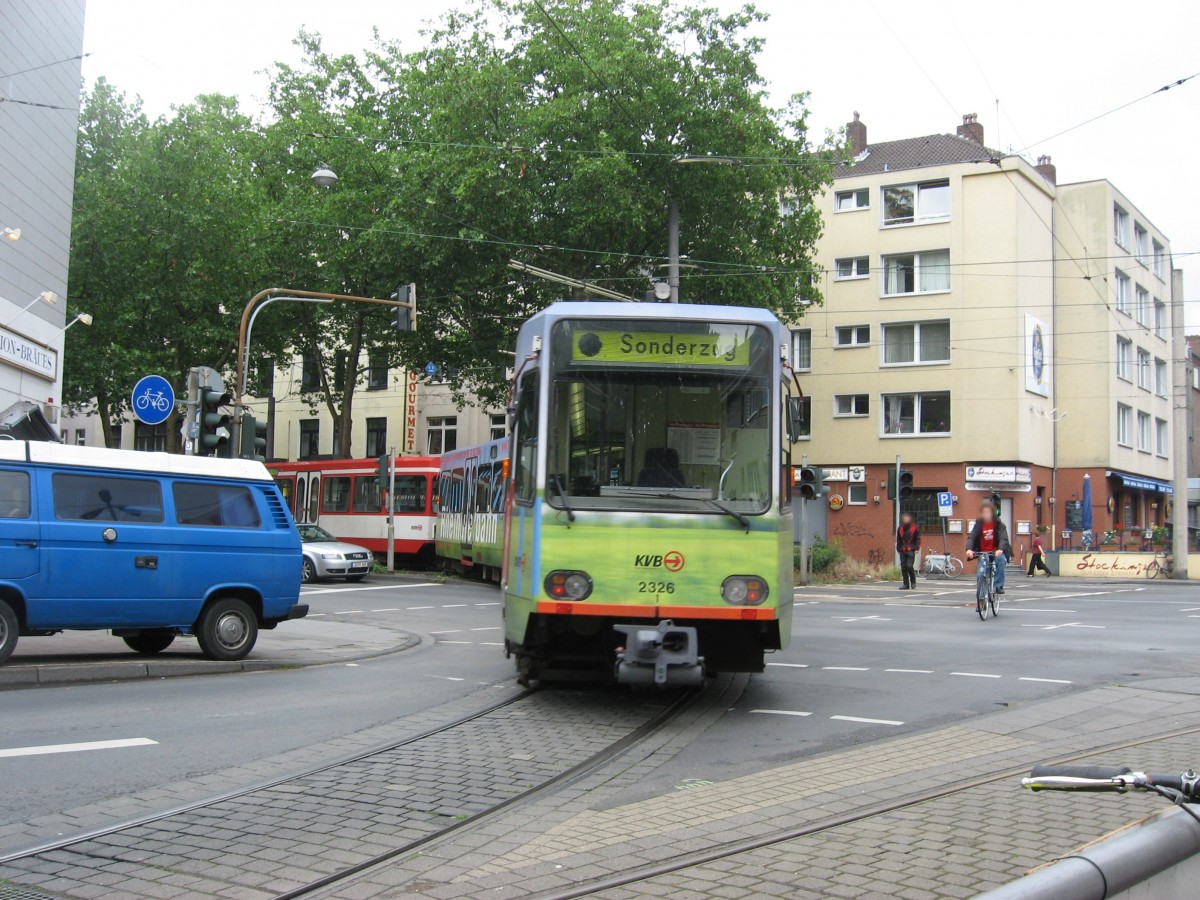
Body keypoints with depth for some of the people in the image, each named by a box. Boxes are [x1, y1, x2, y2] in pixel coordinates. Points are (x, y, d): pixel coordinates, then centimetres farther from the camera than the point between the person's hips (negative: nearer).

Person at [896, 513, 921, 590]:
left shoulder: (914, 528, 2)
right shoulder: (900, 529, 12)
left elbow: (918, 539, 3)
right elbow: (898, 540, 20)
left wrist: (917, 548, -6)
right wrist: (898, 549, 12)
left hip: (911, 551, -4)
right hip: (903, 551, 4)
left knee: (909, 566, -15)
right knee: (903, 568, 1)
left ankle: (913, 581, 6)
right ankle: (906, 584, 7)